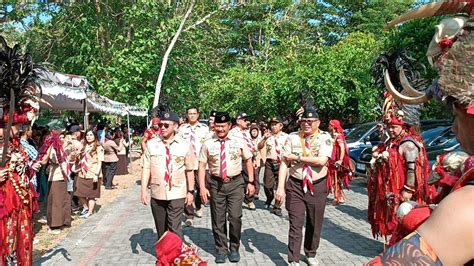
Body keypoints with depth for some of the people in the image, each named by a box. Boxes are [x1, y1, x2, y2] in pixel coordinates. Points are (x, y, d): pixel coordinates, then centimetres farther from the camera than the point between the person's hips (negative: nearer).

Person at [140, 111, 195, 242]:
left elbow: (189, 170, 1)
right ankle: (162, 252, 33)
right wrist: (144, 190, -5)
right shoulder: (151, 144, 0)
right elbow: (146, 168, 0)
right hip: (157, 194, 2)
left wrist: (190, 191, 2)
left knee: (174, 229, -5)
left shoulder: (185, 146, -3)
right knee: (161, 230, 16)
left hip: (177, 194, -2)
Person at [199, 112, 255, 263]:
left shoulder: (238, 142, -1)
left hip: (235, 183, 0)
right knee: (218, 220, 8)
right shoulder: (208, 144, -2)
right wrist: (202, 187, -7)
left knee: (235, 217, -5)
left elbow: (248, 160, 7)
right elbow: (202, 166, 0)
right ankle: (221, 250, 27)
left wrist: (251, 182, 1)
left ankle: (234, 248, 18)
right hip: (216, 184, 1)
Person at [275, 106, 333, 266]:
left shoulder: (325, 138, -5)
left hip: (317, 187, 0)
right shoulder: (292, 137, 0)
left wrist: (297, 157, -14)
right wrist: (280, 188, -11)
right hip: (295, 186, 0)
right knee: (295, 225, 0)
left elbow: (321, 160, -20)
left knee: (315, 225, 16)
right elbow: (284, 163, -4)